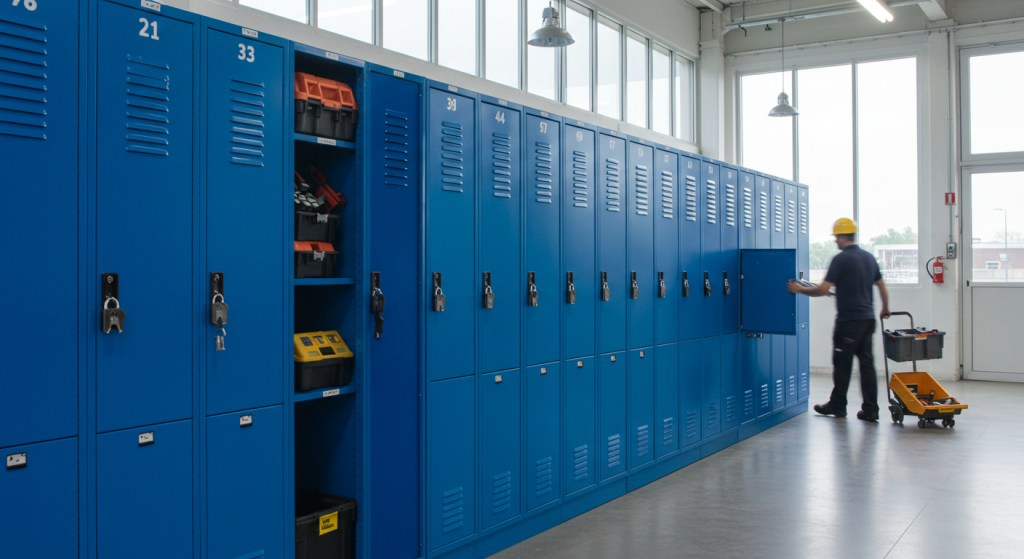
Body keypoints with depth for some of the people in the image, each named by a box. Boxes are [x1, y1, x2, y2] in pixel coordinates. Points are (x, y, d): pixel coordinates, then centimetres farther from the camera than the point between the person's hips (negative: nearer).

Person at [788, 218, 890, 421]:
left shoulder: (841, 259, -12)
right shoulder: (869, 257, 10)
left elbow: (823, 290, -16)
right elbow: (882, 287, 17)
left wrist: (800, 290, -2)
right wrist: (885, 309, 31)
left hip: (848, 320, -7)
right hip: (868, 319, 7)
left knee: (842, 364, 5)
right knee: (867, 363, 7)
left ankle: (837, 405, 16)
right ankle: (870, 410, 6)